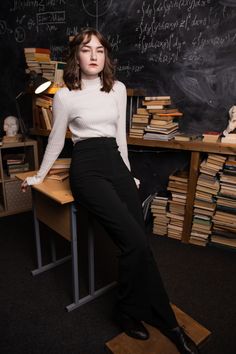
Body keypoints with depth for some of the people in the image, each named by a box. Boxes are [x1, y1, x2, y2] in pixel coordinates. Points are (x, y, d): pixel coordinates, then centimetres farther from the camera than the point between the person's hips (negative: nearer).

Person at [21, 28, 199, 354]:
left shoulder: (118, 89, 12)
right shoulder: (65, 96, 2)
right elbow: (56, 141, 11)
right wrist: (39, 176, 18)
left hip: (116, 164, 5)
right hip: (87, 168, -5)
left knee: (137, 242, -6)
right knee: (135, 241, -15)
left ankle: (130, 312, 16)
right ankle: (166, 322, 8)